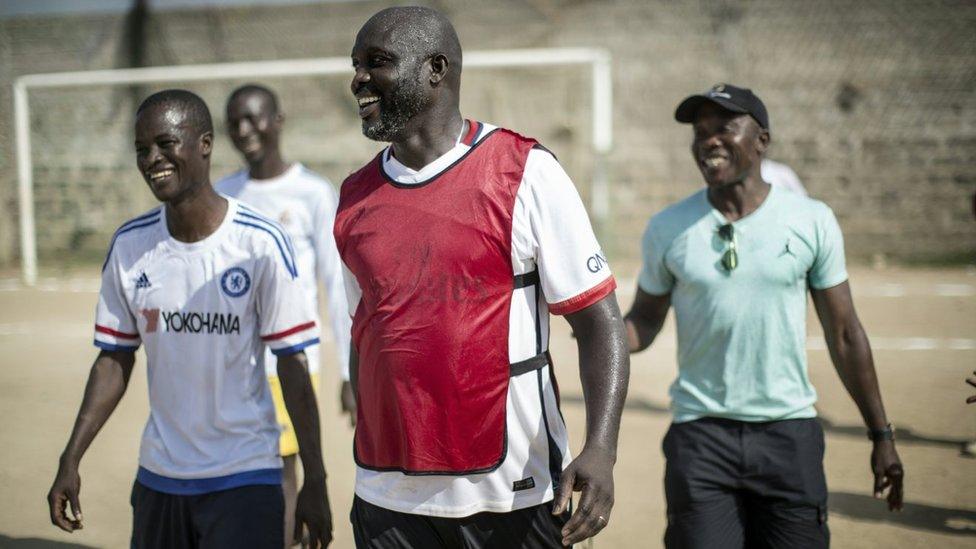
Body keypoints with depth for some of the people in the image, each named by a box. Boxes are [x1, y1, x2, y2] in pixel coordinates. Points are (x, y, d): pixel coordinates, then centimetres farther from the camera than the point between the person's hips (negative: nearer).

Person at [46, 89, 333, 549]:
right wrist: (70, 461, 2)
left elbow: (292, 363, -9)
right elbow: (115, 359, 7)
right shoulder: (128, 246, 1)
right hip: (157, 476, 4)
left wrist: (314, 481, -9)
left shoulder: (260, 243, -11)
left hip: (245, 477, -4)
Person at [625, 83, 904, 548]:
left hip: (790, 434, 0)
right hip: (700, 436, 0)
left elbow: (844, 335, 5)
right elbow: (645, 321, 9)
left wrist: (881, 434, 7)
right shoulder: (668, 229, 1)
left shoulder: (812, 221, 0)